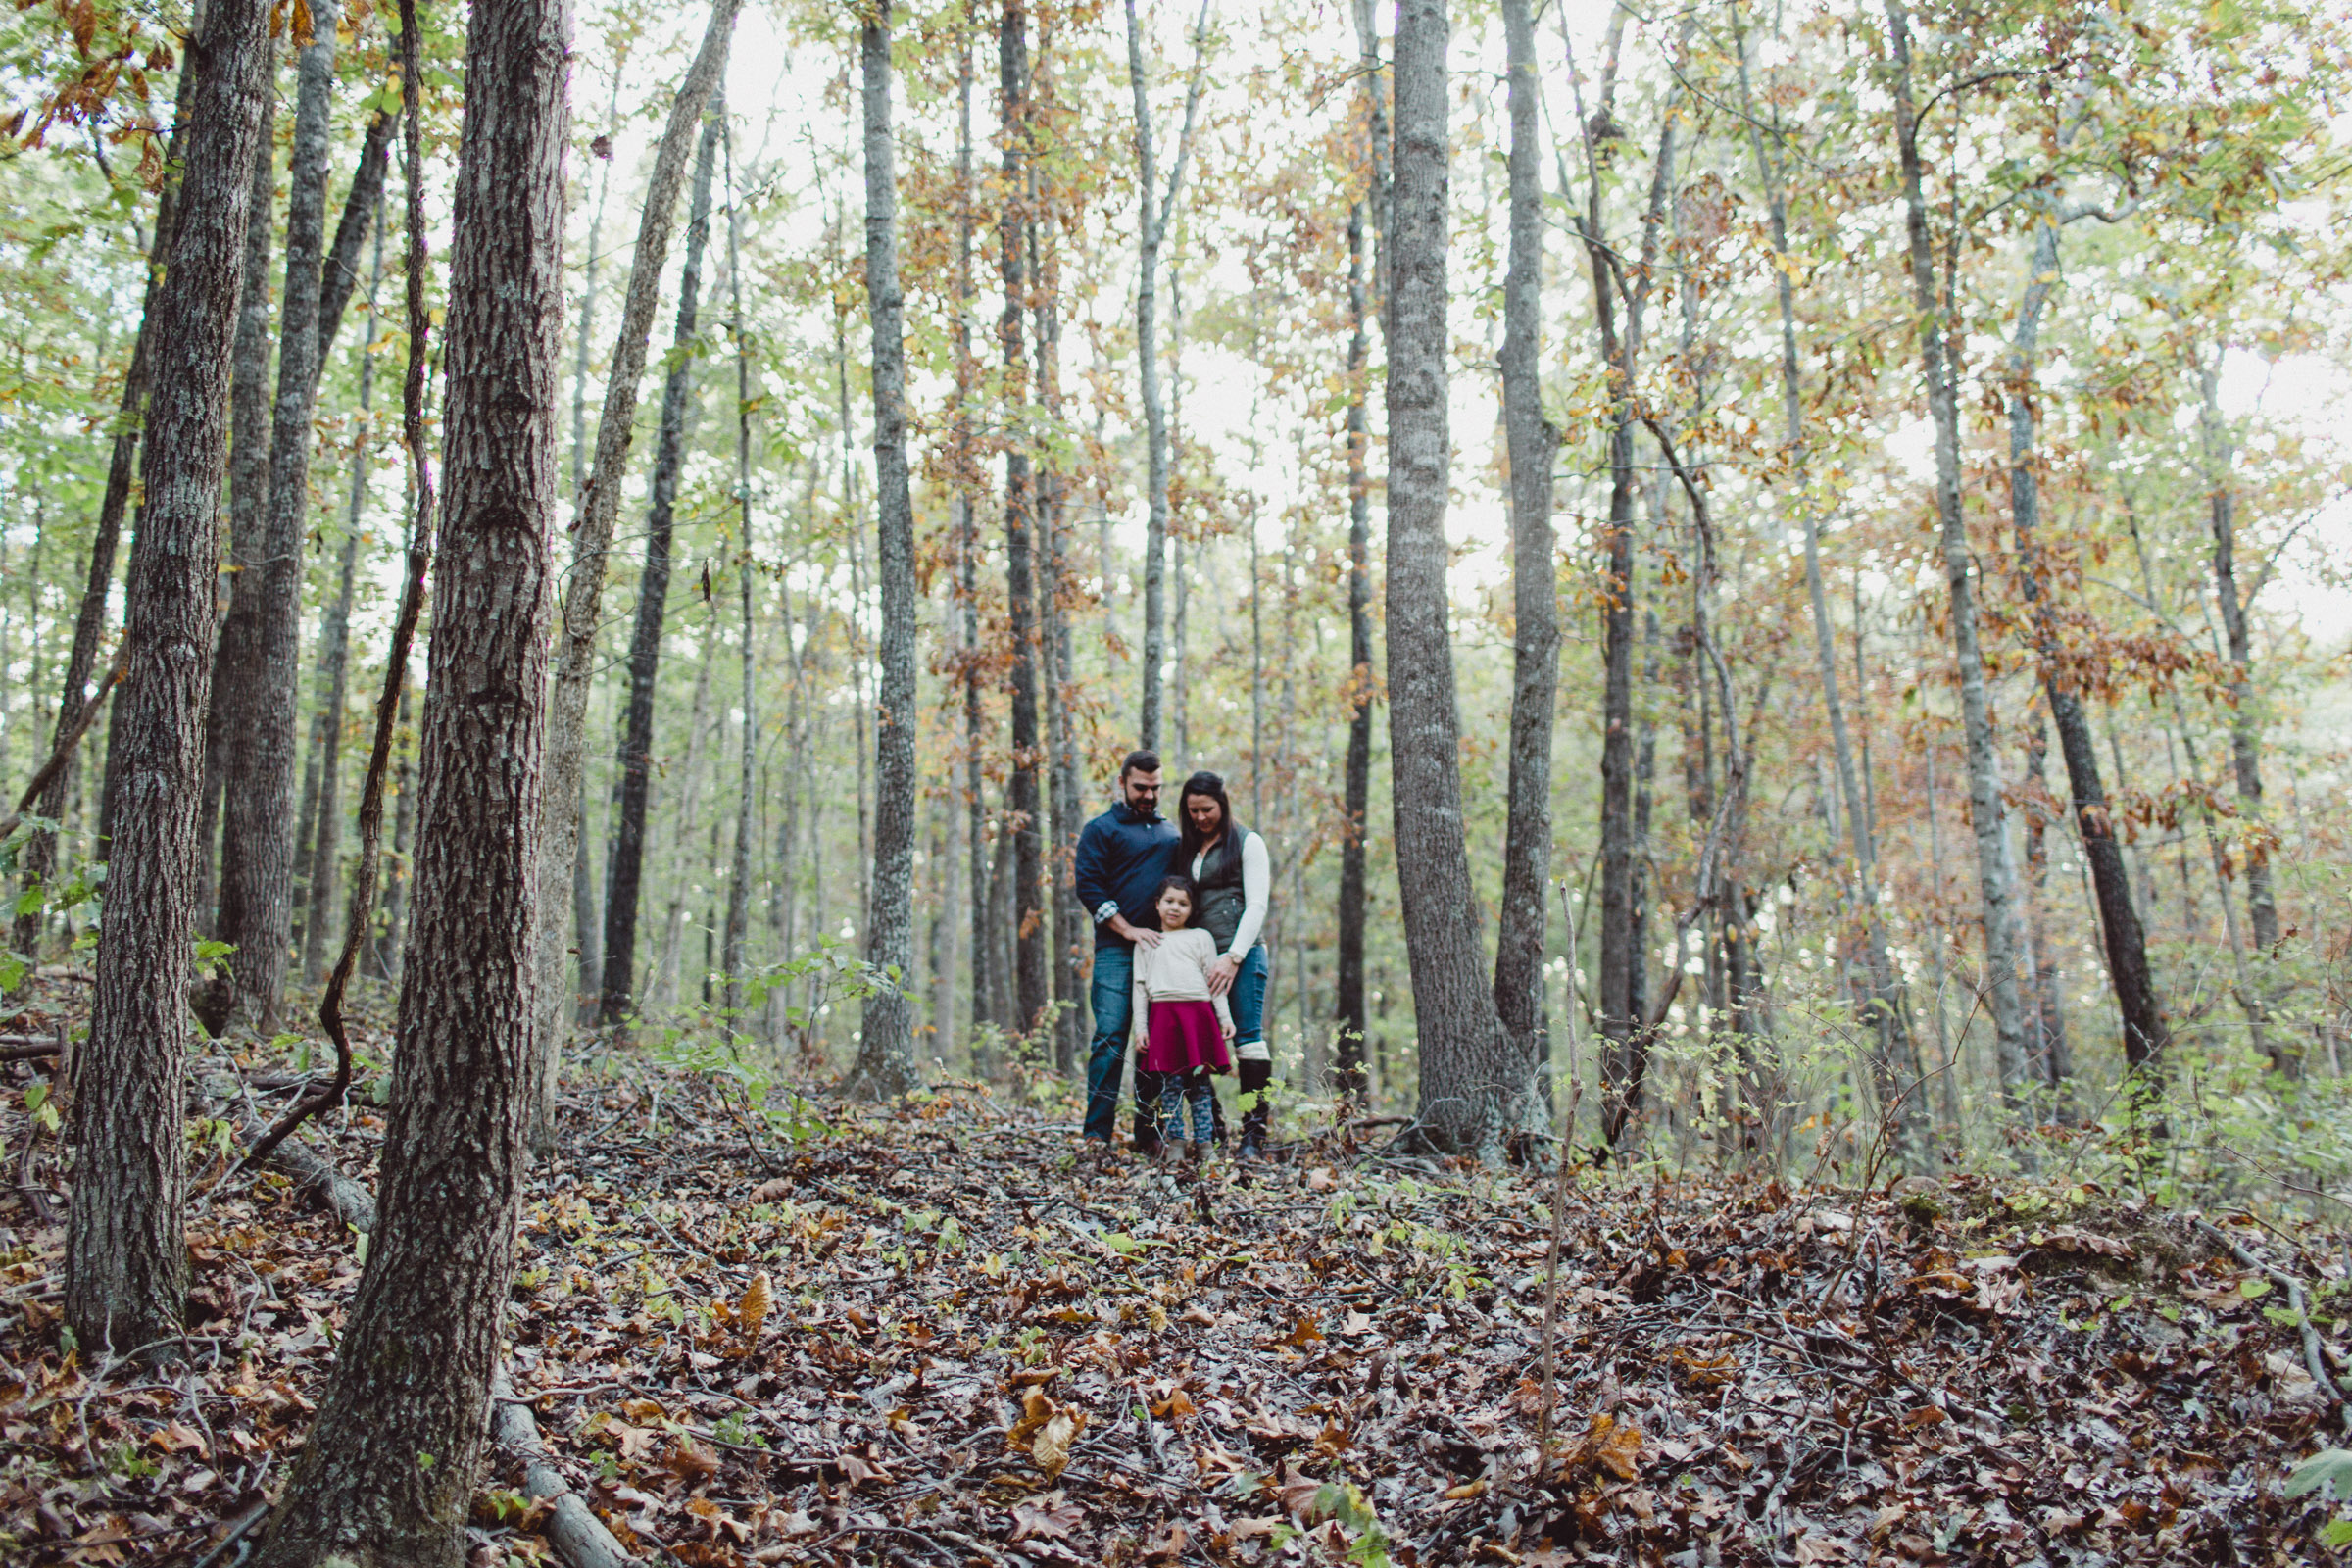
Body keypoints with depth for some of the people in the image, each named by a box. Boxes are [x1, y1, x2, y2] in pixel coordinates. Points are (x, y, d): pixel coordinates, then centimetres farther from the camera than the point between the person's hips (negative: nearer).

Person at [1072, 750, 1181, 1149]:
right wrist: (1128, 930, -12)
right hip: (1117, 951, -5)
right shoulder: (1101, 829, 5)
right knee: (1110, 1037, -11)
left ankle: (1149, 1133, 12)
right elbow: (1088, 887, -4)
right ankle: (1098, 1134, -9)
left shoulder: (1170, 831, 20)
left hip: (1163, 949, 5)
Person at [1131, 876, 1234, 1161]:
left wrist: (1225, 1018, 3)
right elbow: (1140, 986, 13)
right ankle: (1175, 1144, 2)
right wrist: (1140, 1027, 5)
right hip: (1162, 1015, 0)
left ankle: (1204, 1144, 1)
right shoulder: (1147, 943, 16)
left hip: (1198, 1014, 0)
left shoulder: (1201, 937, 14)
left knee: (1200, 1080, -1)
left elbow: (1214, 980, 11)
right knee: (1170, 1082, -3)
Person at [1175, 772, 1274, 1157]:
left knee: (1248, 1037, -10)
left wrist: (1233, 958, -12)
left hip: (1241, 955, -5)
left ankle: (1254, 1133, -11)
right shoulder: (1186, 849, 19)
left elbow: (1257, 905, -4)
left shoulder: (1247, 842, 3)